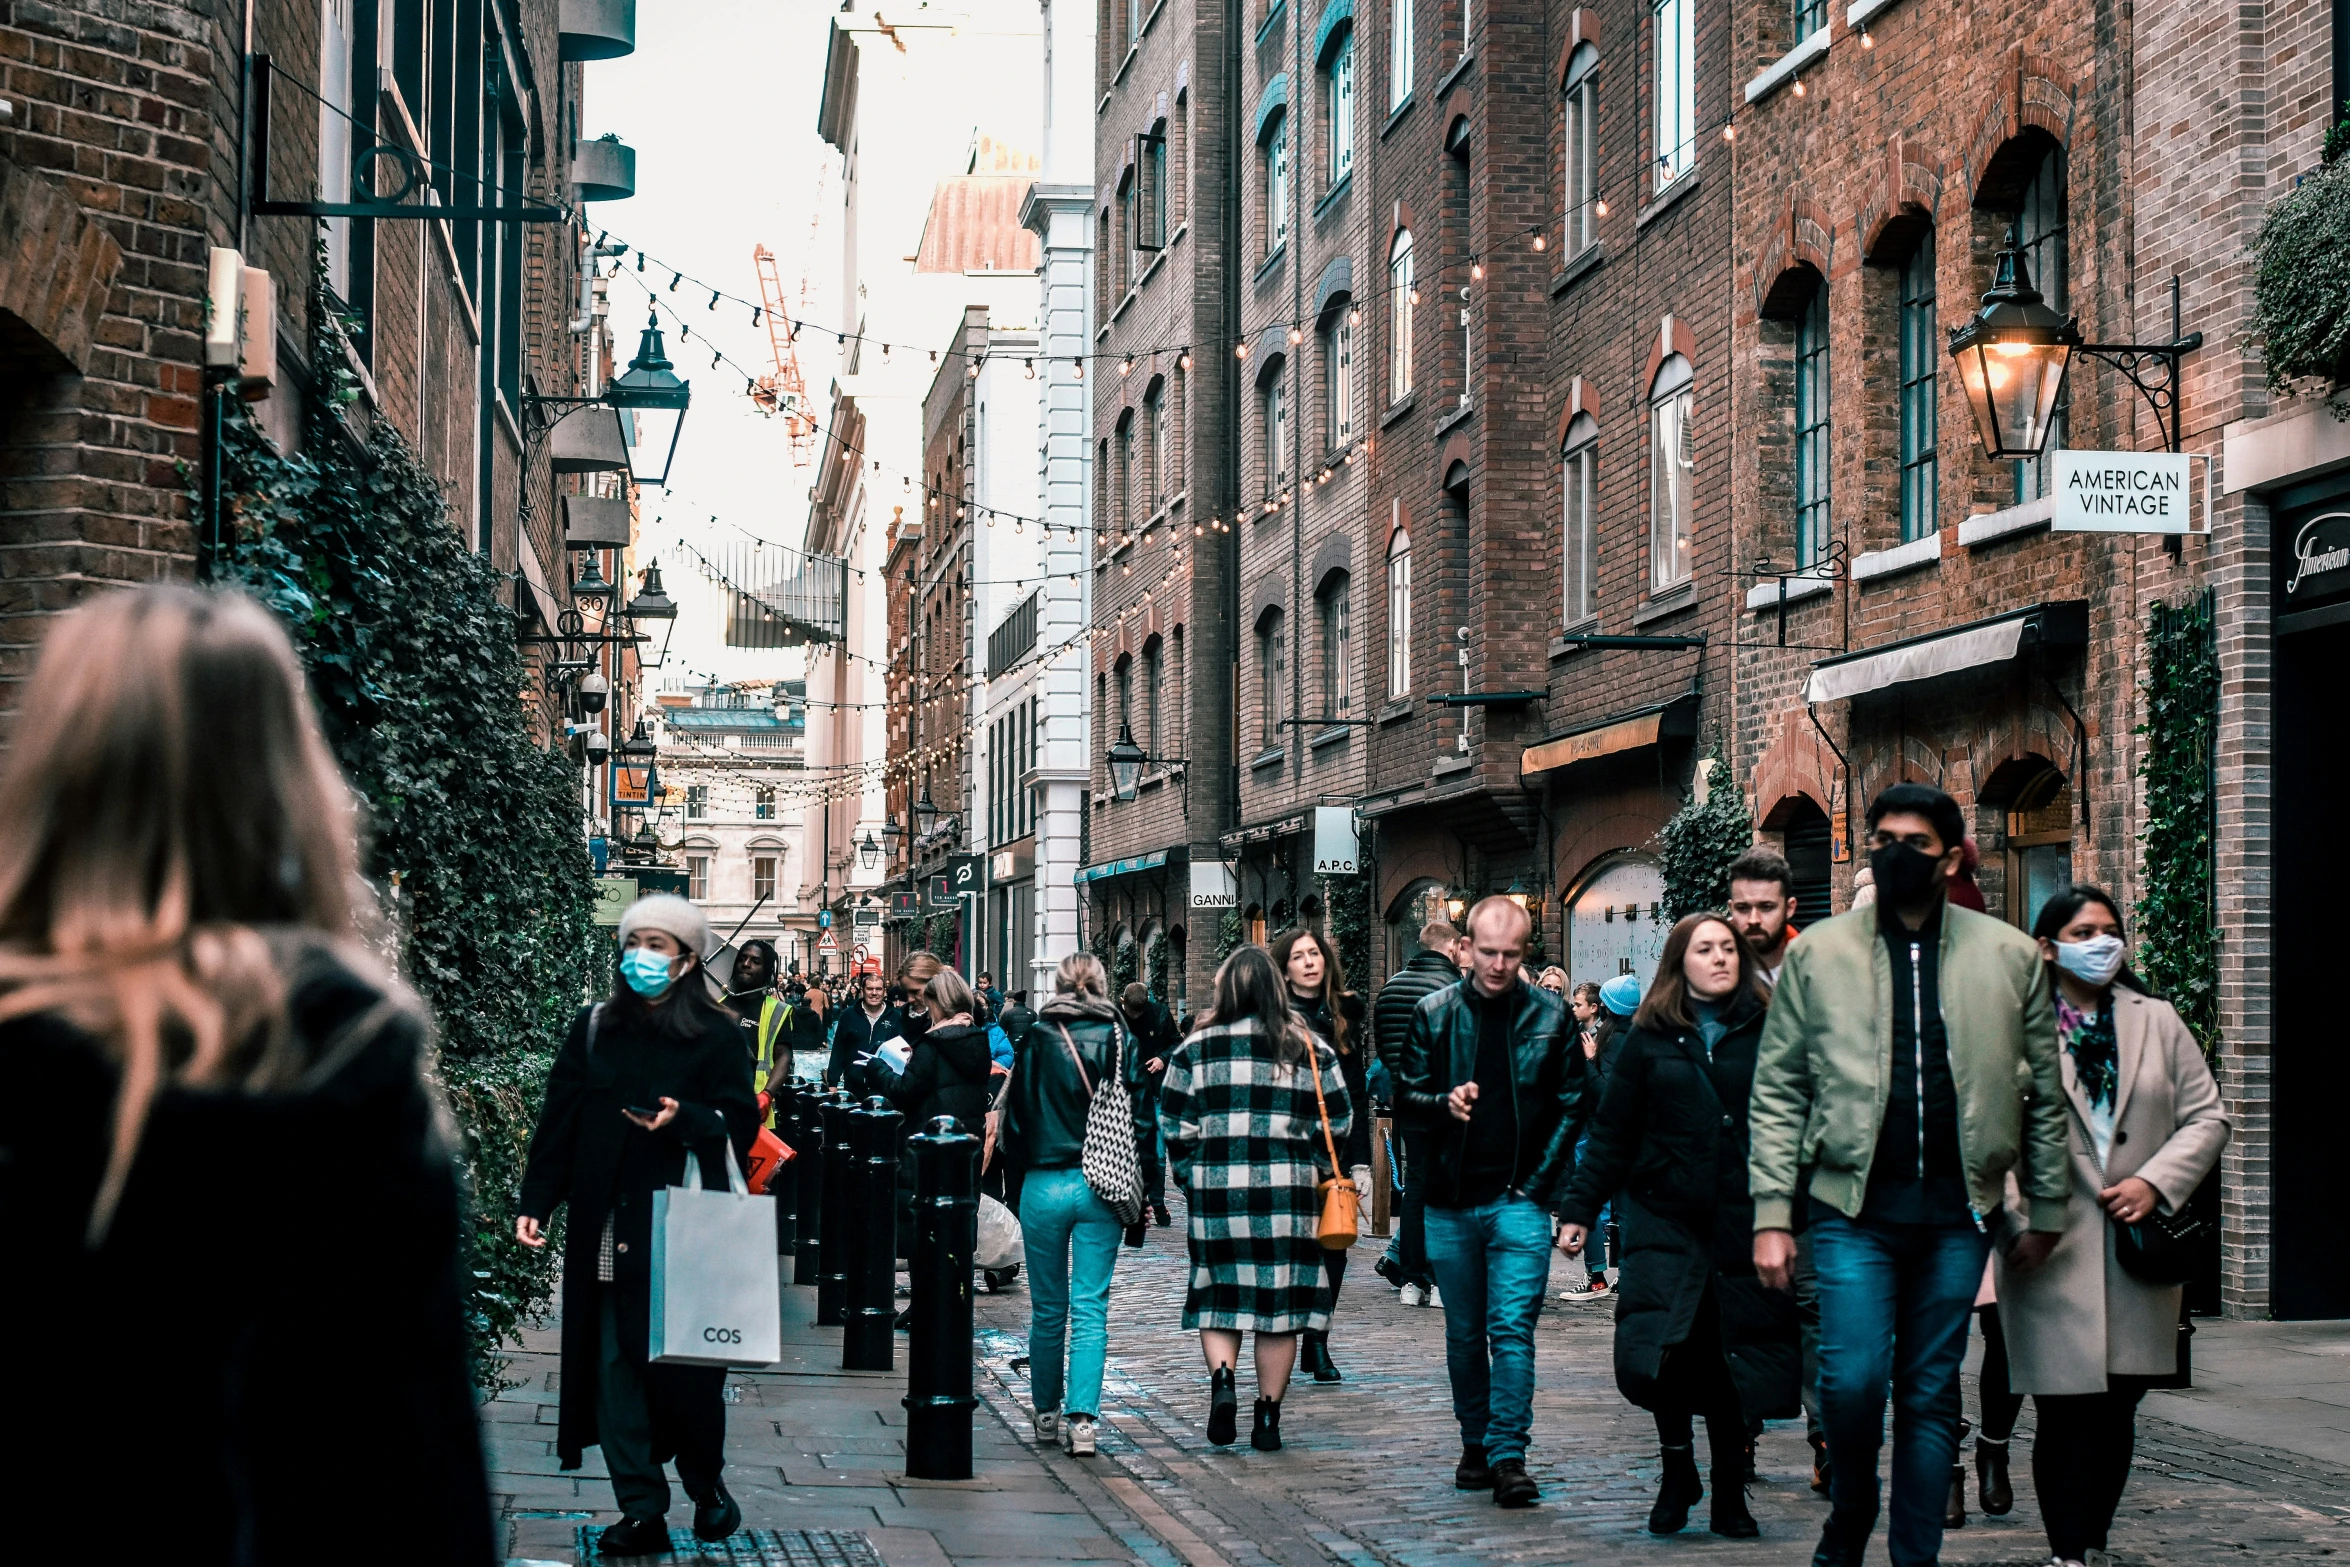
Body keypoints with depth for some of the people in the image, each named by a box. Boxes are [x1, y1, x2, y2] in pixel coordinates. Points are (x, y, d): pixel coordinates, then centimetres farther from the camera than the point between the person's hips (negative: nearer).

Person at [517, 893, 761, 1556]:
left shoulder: (717, 1036, 1)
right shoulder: (594, 1028, 10)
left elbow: (741, 1125, -2)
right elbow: (559, 1120, 9)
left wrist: (685, 1119, -20)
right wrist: (535, 1201, 3)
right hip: (606, 1224, 3)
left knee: (683, 1364, 0)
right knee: (614, 1364, -1)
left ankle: (707, 1486, 23)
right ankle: (642, 1512, 4)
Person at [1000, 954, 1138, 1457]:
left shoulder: (1035, 1039, -3)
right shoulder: (1120, 1041, -1)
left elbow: (1016, 1114, 1)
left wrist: (1021, 1169, 14)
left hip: (1044, 1185, 0)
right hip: (1102, 1187, 0)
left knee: (1047, 1310, 12)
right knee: (1091, 1310, 0)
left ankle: (1047, 1413, 23)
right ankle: (1081, 1420, -9)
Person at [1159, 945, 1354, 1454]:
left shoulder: (1196, 1047, 2)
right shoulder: (1310, 1049, 4)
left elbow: (1174, 1124, 2)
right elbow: (1338, 1121, 8)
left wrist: (1191, 1177, 13)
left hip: (1216, 1190, 0)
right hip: (1288, 1193, 0)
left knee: (1218, 1295, 12)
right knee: (1279, 1299, 6)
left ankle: (1221, 1379, -12)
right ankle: (1268, 1416, 7)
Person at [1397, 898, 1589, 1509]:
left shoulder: (1550, 1016, 1)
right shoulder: (1435, 1014, 3)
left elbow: (1572, 1105, 4)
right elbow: (1405, 1096, 6)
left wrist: (1539, 1181, -4)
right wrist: (1444, 1104, -16)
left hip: (1519, 1200, -2)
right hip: (1451, 1200, 2)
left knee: (1513, 1329, -11)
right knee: (1464, 1335, 12)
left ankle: (1508, 1456, -12)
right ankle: (1475, 1443, 24)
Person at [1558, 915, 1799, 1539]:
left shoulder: (1768, 1031, 3)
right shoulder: (1650, 1037, 5)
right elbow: (1611, 1133, 8)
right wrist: (1579, 1210, 5)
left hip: (1743, 1226, 0)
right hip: (1665, 1219, 0)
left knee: (1726, 1362, 4)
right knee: (1655, 1348, -14)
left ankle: (1729, 1497, 19)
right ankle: (1678, 1466, 10)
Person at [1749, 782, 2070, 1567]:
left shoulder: (2009, 956, 6)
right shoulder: (1819, 952, 4)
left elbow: (2045, 1094, 10)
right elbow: (1777, 1090, 3)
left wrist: (2045, 1212, 8)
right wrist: (1772, 1214, -3)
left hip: (1957, 1210, 1)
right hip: (1854, 1207, -1)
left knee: (1931, 1392, 6)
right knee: (1853, 1379, -11)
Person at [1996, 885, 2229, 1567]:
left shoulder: (2158, 1022, 11)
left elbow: (2206, 1116, 10)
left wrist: (2156, 1182, -5)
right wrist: (2016, 1216, -13)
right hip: (2052, 1250, -4)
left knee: (2119, 1408, 8)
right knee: (2065, 1411, -5)